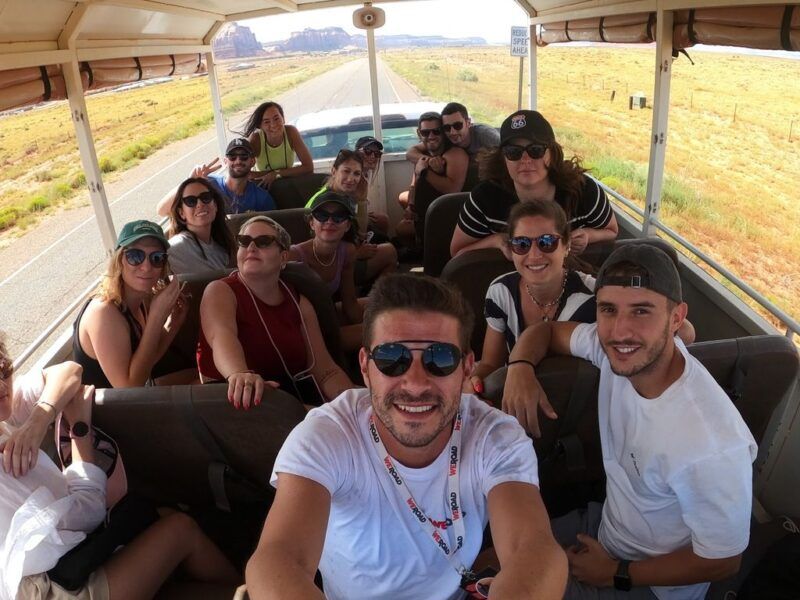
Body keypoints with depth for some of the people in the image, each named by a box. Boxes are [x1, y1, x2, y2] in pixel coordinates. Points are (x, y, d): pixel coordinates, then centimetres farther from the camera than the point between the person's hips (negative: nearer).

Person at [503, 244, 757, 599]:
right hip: (603, 524, 5)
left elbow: (722, 561, -22)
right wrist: (520, 367, -23)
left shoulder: (712, 445, -37)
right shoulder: (616, 348, -19)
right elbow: (546, 330, -1)